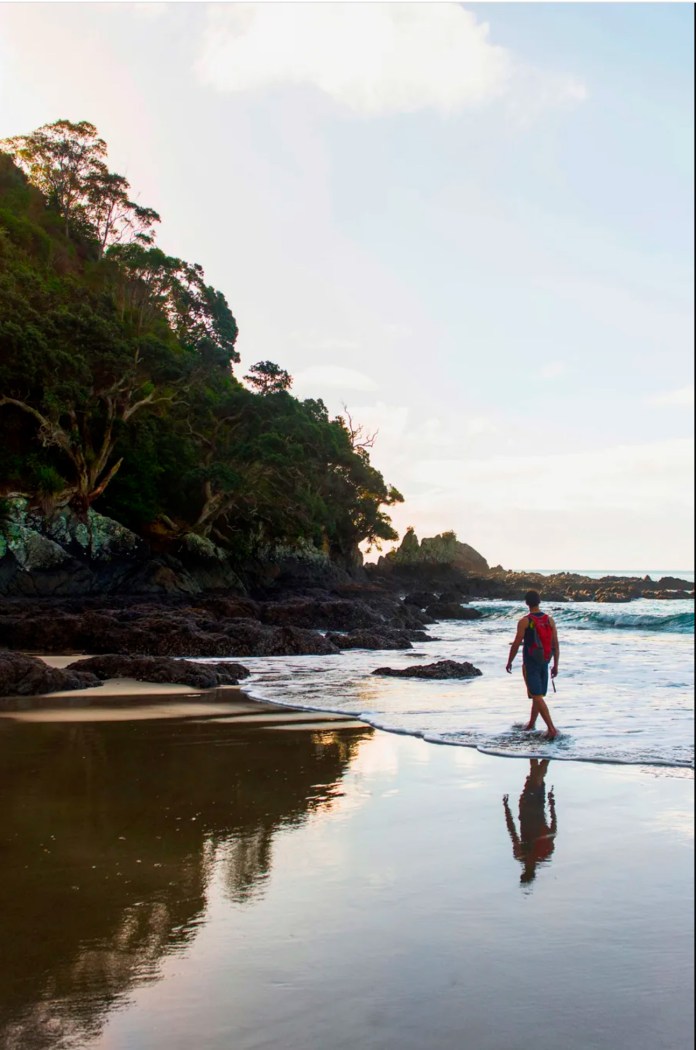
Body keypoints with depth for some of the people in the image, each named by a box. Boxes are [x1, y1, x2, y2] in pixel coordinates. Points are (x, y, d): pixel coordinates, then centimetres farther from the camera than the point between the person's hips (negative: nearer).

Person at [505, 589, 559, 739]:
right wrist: (555, 665, 10)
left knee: (537, 697, -6)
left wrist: (509, 662, 2)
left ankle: (552, 729, -17)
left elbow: (516, 644, -12)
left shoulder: (524, 621, -14)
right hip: (544, 663, 5)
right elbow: (556, 644, 1)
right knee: (538, 694, 21)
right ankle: (531, 723, 37)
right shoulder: (550, 620, -1)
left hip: (530, 664, -5)